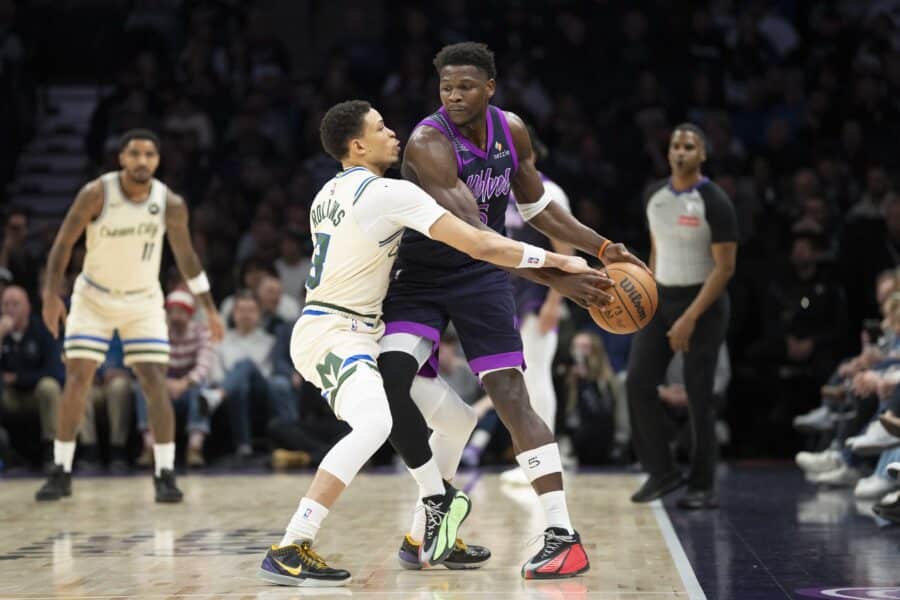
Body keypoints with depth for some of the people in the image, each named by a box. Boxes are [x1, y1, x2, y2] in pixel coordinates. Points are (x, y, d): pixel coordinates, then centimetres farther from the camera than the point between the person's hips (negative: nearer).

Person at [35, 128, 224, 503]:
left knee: (155, 383, -10)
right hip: (94, 298, -1)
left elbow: (185, 255, 1)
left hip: (143, 302, 1)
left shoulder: (171, 204, -13)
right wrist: (51, 294, -17)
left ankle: (165, 475, -5)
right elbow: (64, 243, -10)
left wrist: (209, 307, 2)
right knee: (77, 381, -6)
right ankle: (61, 473, 5)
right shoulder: (96, 194, -18)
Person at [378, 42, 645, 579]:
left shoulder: (512, 131, -5)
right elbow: (474, 233, -34)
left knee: (511, 394, -8)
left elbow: (537, 207, 12)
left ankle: (563, 536, -12)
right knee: (392, 373, -24)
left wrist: (603, 248, 4)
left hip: (482, 275, 3)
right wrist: (553, 278, -40)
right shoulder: (429, 143, -25)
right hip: (422, 273, -3)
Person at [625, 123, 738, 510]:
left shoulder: (715, 203, -13)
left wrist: (690, 318, -21)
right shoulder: (654, 196, 6)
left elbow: (725, 267, -15)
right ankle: (662, 471, 6)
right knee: (638, 383, -5)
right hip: (661, 299, 6)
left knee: (699, 397, -3)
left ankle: (702, 486, 7)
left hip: (703, 303, -6)